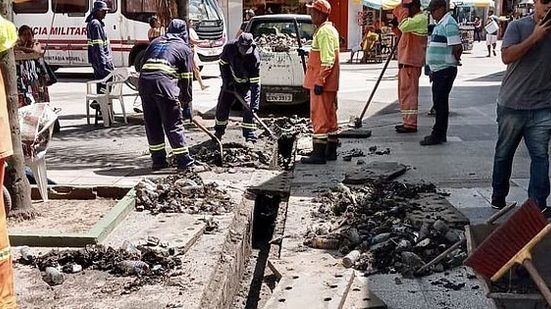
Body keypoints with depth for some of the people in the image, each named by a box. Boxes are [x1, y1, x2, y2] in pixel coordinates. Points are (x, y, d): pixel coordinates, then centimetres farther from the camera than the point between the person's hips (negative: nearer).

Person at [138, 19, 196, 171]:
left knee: (152, 124, 13)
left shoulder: (156, 41, 28)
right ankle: (184, 162, 3)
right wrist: (186, 103, 17)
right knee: (174, 124, 1)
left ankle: (158, 160, 19)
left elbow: (144, 62, 22)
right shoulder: (185, 49, 14)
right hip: (164, 83, -5)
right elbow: (186, 79, 11)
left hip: (144, 80, 5)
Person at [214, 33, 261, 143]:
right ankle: (218, 132, 26)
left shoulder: (254, 57, -32)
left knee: (248, 108, -16)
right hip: (230, 81, 3)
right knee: (222, 106, 5)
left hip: (246, 83, -2)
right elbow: (223, 64, -5)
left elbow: (255, 84, -32)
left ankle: (250, 136, -8)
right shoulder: (229, 48, -26)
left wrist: (255, 105, -37)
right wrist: (227, 81, -12)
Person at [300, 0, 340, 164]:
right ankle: (330, 151, 20)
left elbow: (327, 61, -23)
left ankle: (319, 154, -6)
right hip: (328, 84, 10)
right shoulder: (329, 29, 18)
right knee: (329, 116, 13)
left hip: (321, 83, -10)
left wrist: (319, 81, -24)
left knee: (319, 117, -8)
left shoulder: (324, 32, -15)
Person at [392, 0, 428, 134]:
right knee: (404, 92, 14)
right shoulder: (414, 19, 21)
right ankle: (408, 121, 21)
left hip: (411, 62, -11)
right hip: (405, 61, 11)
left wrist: (403, 12, -14)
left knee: (408, 91, -11)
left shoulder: (420, 18, -12)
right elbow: (402, 32, 26)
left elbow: (404, 26, -27)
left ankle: (411, 124, -10)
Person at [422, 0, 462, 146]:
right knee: (439, 103, 13)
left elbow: (457, 47, -24)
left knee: (440, 103, -5)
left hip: (445, 71, -10)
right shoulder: (440, 24, 17)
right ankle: (439, 134, 20)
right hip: (438, 70, 10)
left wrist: (455, 60, -6)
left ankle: (438, 136, 0)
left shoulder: (449, 24, -15)